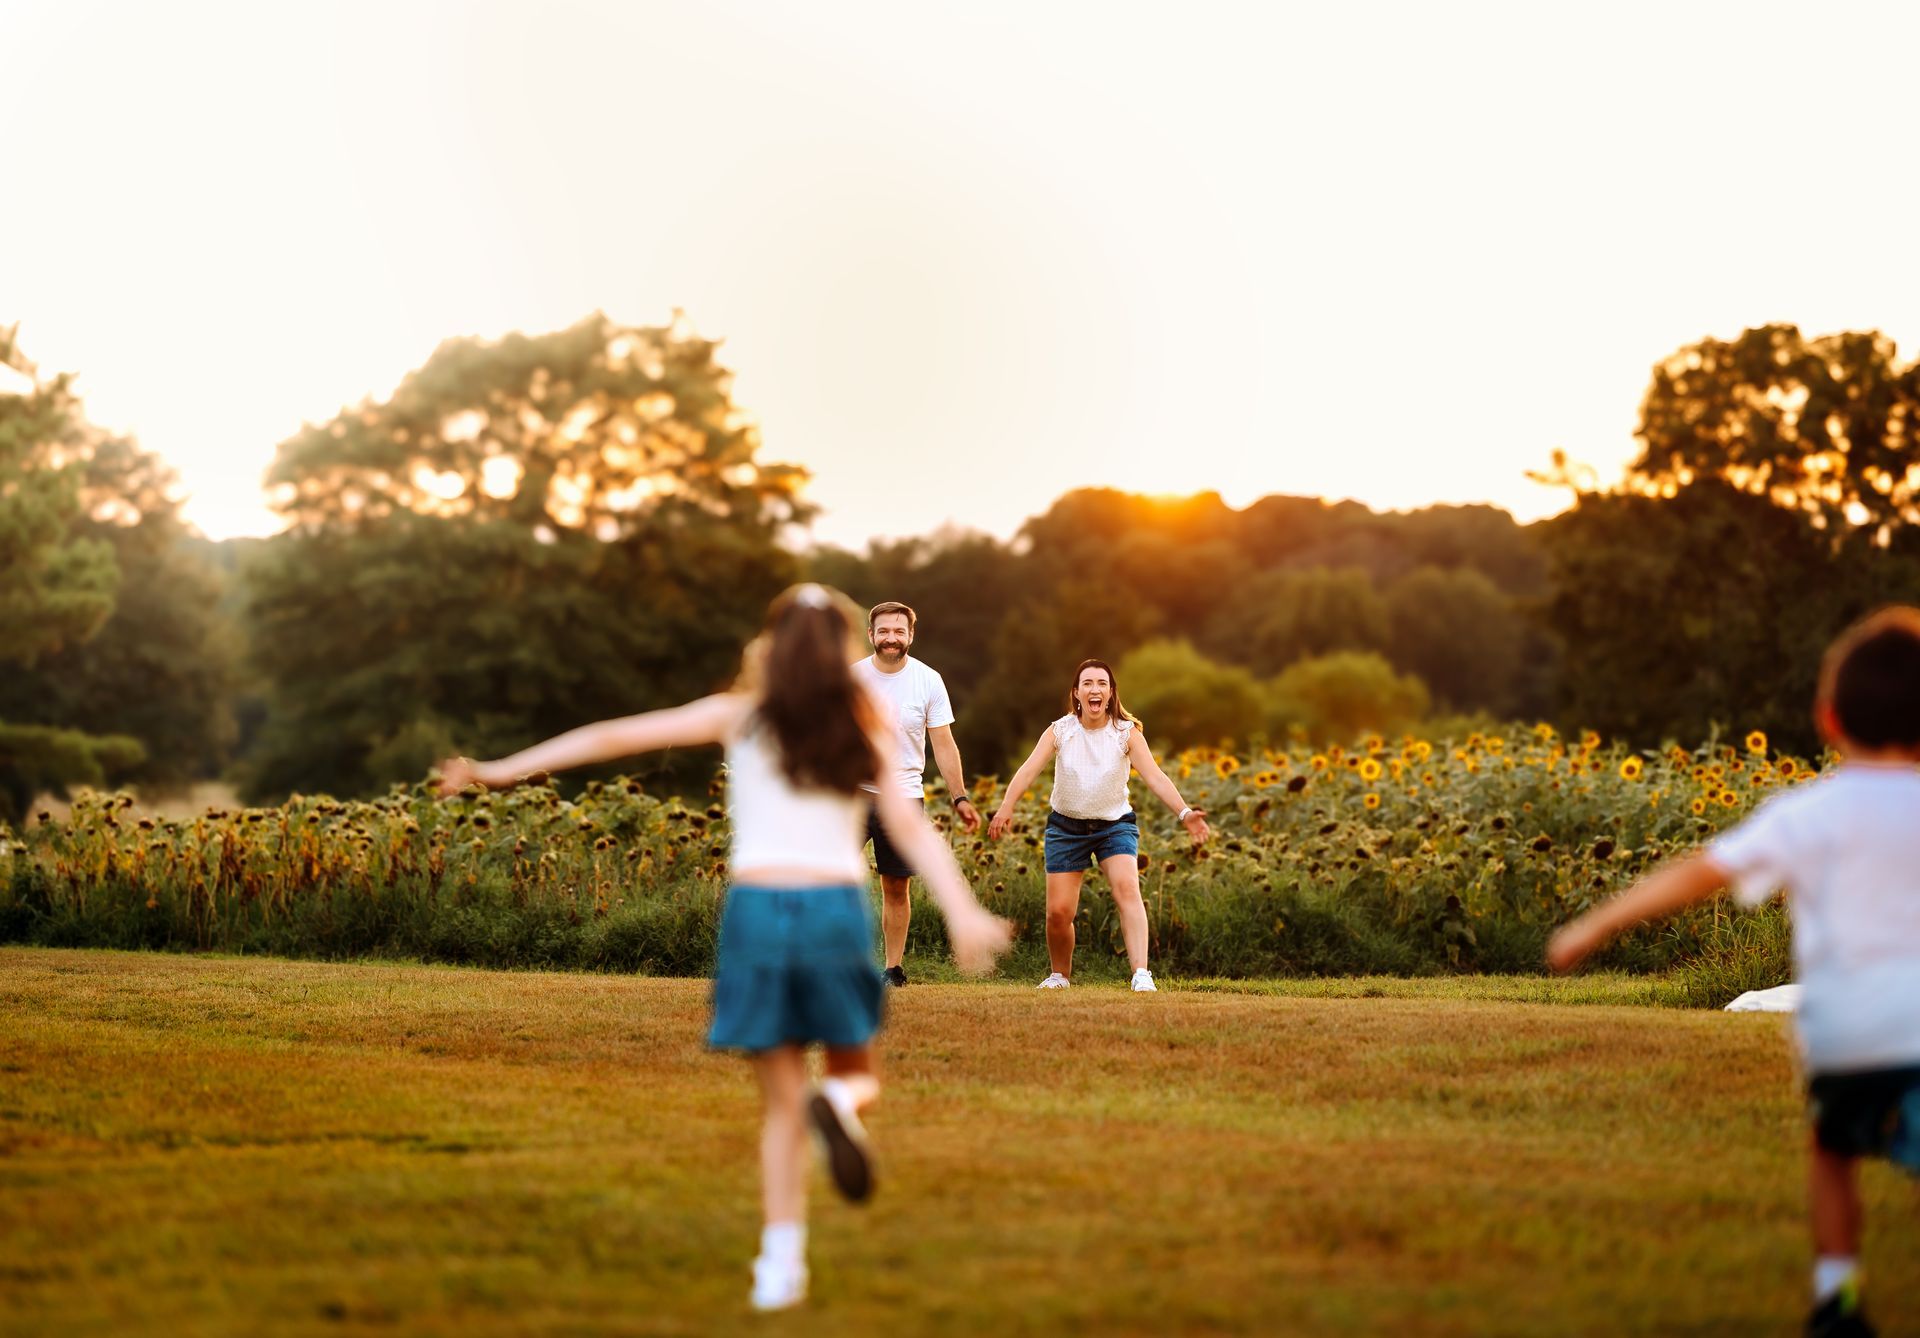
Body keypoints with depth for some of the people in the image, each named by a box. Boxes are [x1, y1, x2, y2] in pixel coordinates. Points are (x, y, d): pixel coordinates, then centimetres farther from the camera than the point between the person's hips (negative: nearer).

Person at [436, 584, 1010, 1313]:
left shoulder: (740, 716, 9)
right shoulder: (864, 729, 11)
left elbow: (613, 738, 6)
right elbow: (910, 827, -4)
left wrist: (500, 769, 10)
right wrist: (963, 913, -14)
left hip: (758, 906, 0)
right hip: (836, 906, 0)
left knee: (781, 1102, 9)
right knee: (857, 1073, 18)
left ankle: (780, 1265, -1)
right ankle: (839, 1101, -20)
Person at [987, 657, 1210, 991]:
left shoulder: (1126, 733, -10)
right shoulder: (1060, 731, -9)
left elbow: (1154, 776, -20)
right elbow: (1028, 770, -21)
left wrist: (1184, 813, -36)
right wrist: (1006, 807, -38)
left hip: (1115, 825, -1)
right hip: (1066, 826, 1)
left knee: (1127, 888, -26)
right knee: (1058, 912, -4)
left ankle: (1141, 975, -34)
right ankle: (1060, 975, 25)